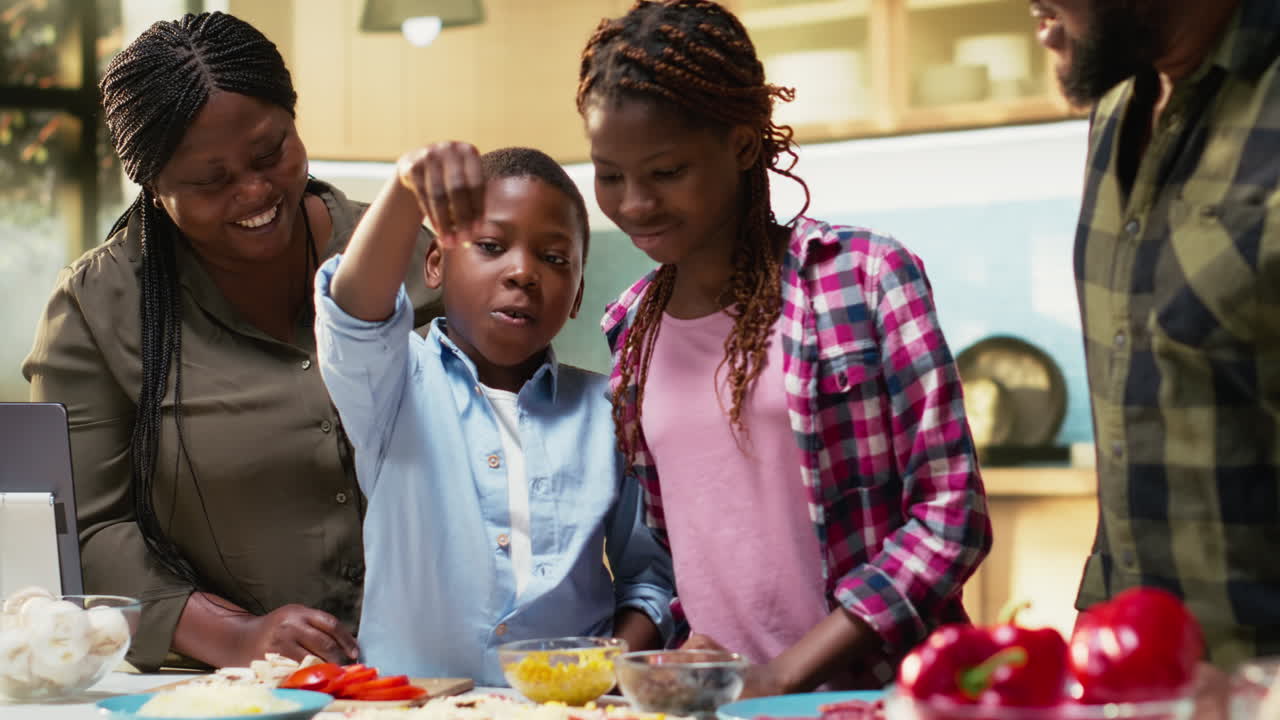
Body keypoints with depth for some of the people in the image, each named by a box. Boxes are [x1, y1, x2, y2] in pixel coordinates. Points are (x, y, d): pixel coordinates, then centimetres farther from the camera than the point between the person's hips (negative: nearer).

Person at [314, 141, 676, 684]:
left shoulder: (604, 412, 12)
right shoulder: (400, 385, 6)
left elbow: (648, 574, 14)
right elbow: (356, 311, -17)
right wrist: (408, 188, -34)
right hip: (410, 697, -3)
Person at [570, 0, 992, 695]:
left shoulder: (863, 274, -1)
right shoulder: (629, 330, 11)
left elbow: (950, 515, -5)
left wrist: (785, 675, -10)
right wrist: (683, 654, -1)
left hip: (873, 684, -3)